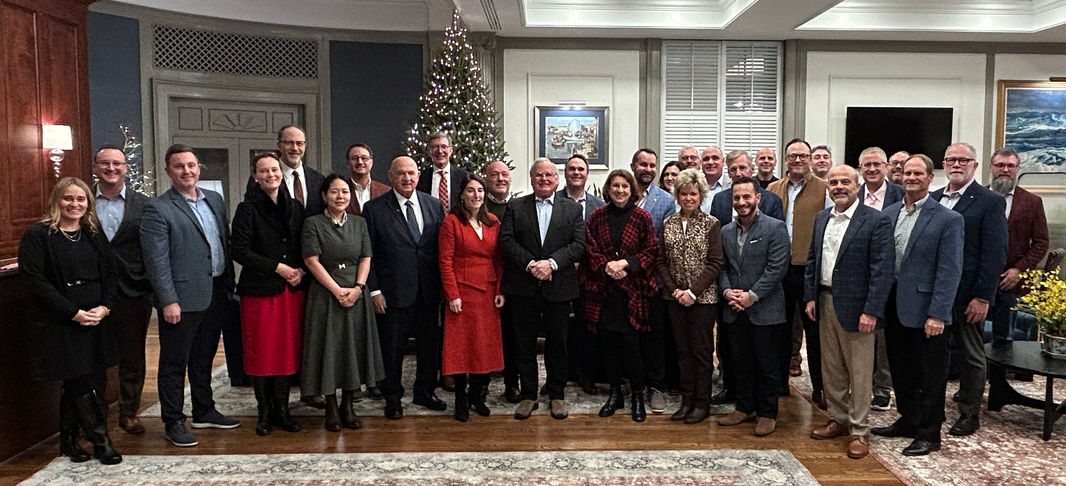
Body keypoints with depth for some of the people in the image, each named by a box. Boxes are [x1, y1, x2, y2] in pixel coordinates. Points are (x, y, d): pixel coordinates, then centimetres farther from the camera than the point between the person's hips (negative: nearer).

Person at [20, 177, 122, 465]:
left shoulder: (95, 235, 11)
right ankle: (101, 440, 7)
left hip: (96, 321, 5)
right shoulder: (37, 236, -5)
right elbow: (35, 281, -12)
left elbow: (111, 274, 9)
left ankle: (68, 441, 25)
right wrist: (73, 312, -17)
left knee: (75, 383, 13)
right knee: (80, 384, -4)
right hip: (59, 325, -5)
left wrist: (105, 306, -9)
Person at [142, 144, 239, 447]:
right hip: (182, 298, -6)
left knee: (204, 358, 19)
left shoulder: (215, 200, 11)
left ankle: (204, 412, 32)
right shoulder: (158, 209, -9)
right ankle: (174, 423, 15)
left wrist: (229, 285, 11)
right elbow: (157, 261, -13)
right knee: (174, 363, 5)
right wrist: (168, 301, -18)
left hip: (215, 294, 7)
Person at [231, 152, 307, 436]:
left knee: (288, 350, 6)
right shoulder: (248, 209, -4)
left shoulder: (294, 207, 11)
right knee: (261, 352, 2)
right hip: (260, 291, -4)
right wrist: (277, 267, -13)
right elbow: (239, 251, -10)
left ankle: (281, 410, 17)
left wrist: (301, 271, -4)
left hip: (292, 290, 4)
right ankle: (264, 412, 15)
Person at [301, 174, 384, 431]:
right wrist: (338, 290, -14)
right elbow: (312, 261, -9)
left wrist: (357, 287, -10)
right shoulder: (313, 224, -2)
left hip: (356, 295, 3)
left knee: (354, 349, 5)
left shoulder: (359, 223, 10)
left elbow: (366, 259, 5)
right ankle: (331, 410, 13)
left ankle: (348, 407, 16)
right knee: (328, 349, 2)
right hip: (325, 295, -3)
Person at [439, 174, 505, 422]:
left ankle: (478, 395, 23)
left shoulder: (493, 222, 9)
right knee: (461, 346, 2)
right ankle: (461, 400, 14)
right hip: (462, 292, -4)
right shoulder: (452, 222, -4)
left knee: (487, 345, 8)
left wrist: (500, 290, 2)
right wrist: (452, 295, -13)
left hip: (488, 293, 4)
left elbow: (499, 260, 10)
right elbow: (445, 261, -7)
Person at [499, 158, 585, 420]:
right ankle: (528, 396, 19)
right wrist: (530, 264, -16)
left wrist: (552, 262, -16)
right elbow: (506, 240, -4)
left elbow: (579, 244, -3)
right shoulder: (515, 207, 6)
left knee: (557, 343, 8)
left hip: (558, 287, 0)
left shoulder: (573, 209, 7)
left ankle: (556, 395, 22)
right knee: (524, 344, 7)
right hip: (523, 287, 0)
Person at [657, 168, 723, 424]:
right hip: (675, 297, 4)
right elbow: (661, 261, 6)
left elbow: (715, 263, -8)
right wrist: (674, 290, -6)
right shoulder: (668, 223, 8)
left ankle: (702, 403, 13)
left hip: (703, 297, -3)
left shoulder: (711, 224, -3)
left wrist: (693, 292, -14)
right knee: (682, 349, 10)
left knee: (702, 350, 3)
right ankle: (687, 400, 19)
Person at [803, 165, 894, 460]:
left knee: (859, 373, 3)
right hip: (825, 303, 6)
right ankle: (838, 420, 30)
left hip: (856, 307, -6)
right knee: (831, 369, 16)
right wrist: (810, 297, 7)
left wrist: (872, 311, -19)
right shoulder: (822, 219, 10)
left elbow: (883, 270, -15)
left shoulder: (877, 221, -11)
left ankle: (859, 432, 15)